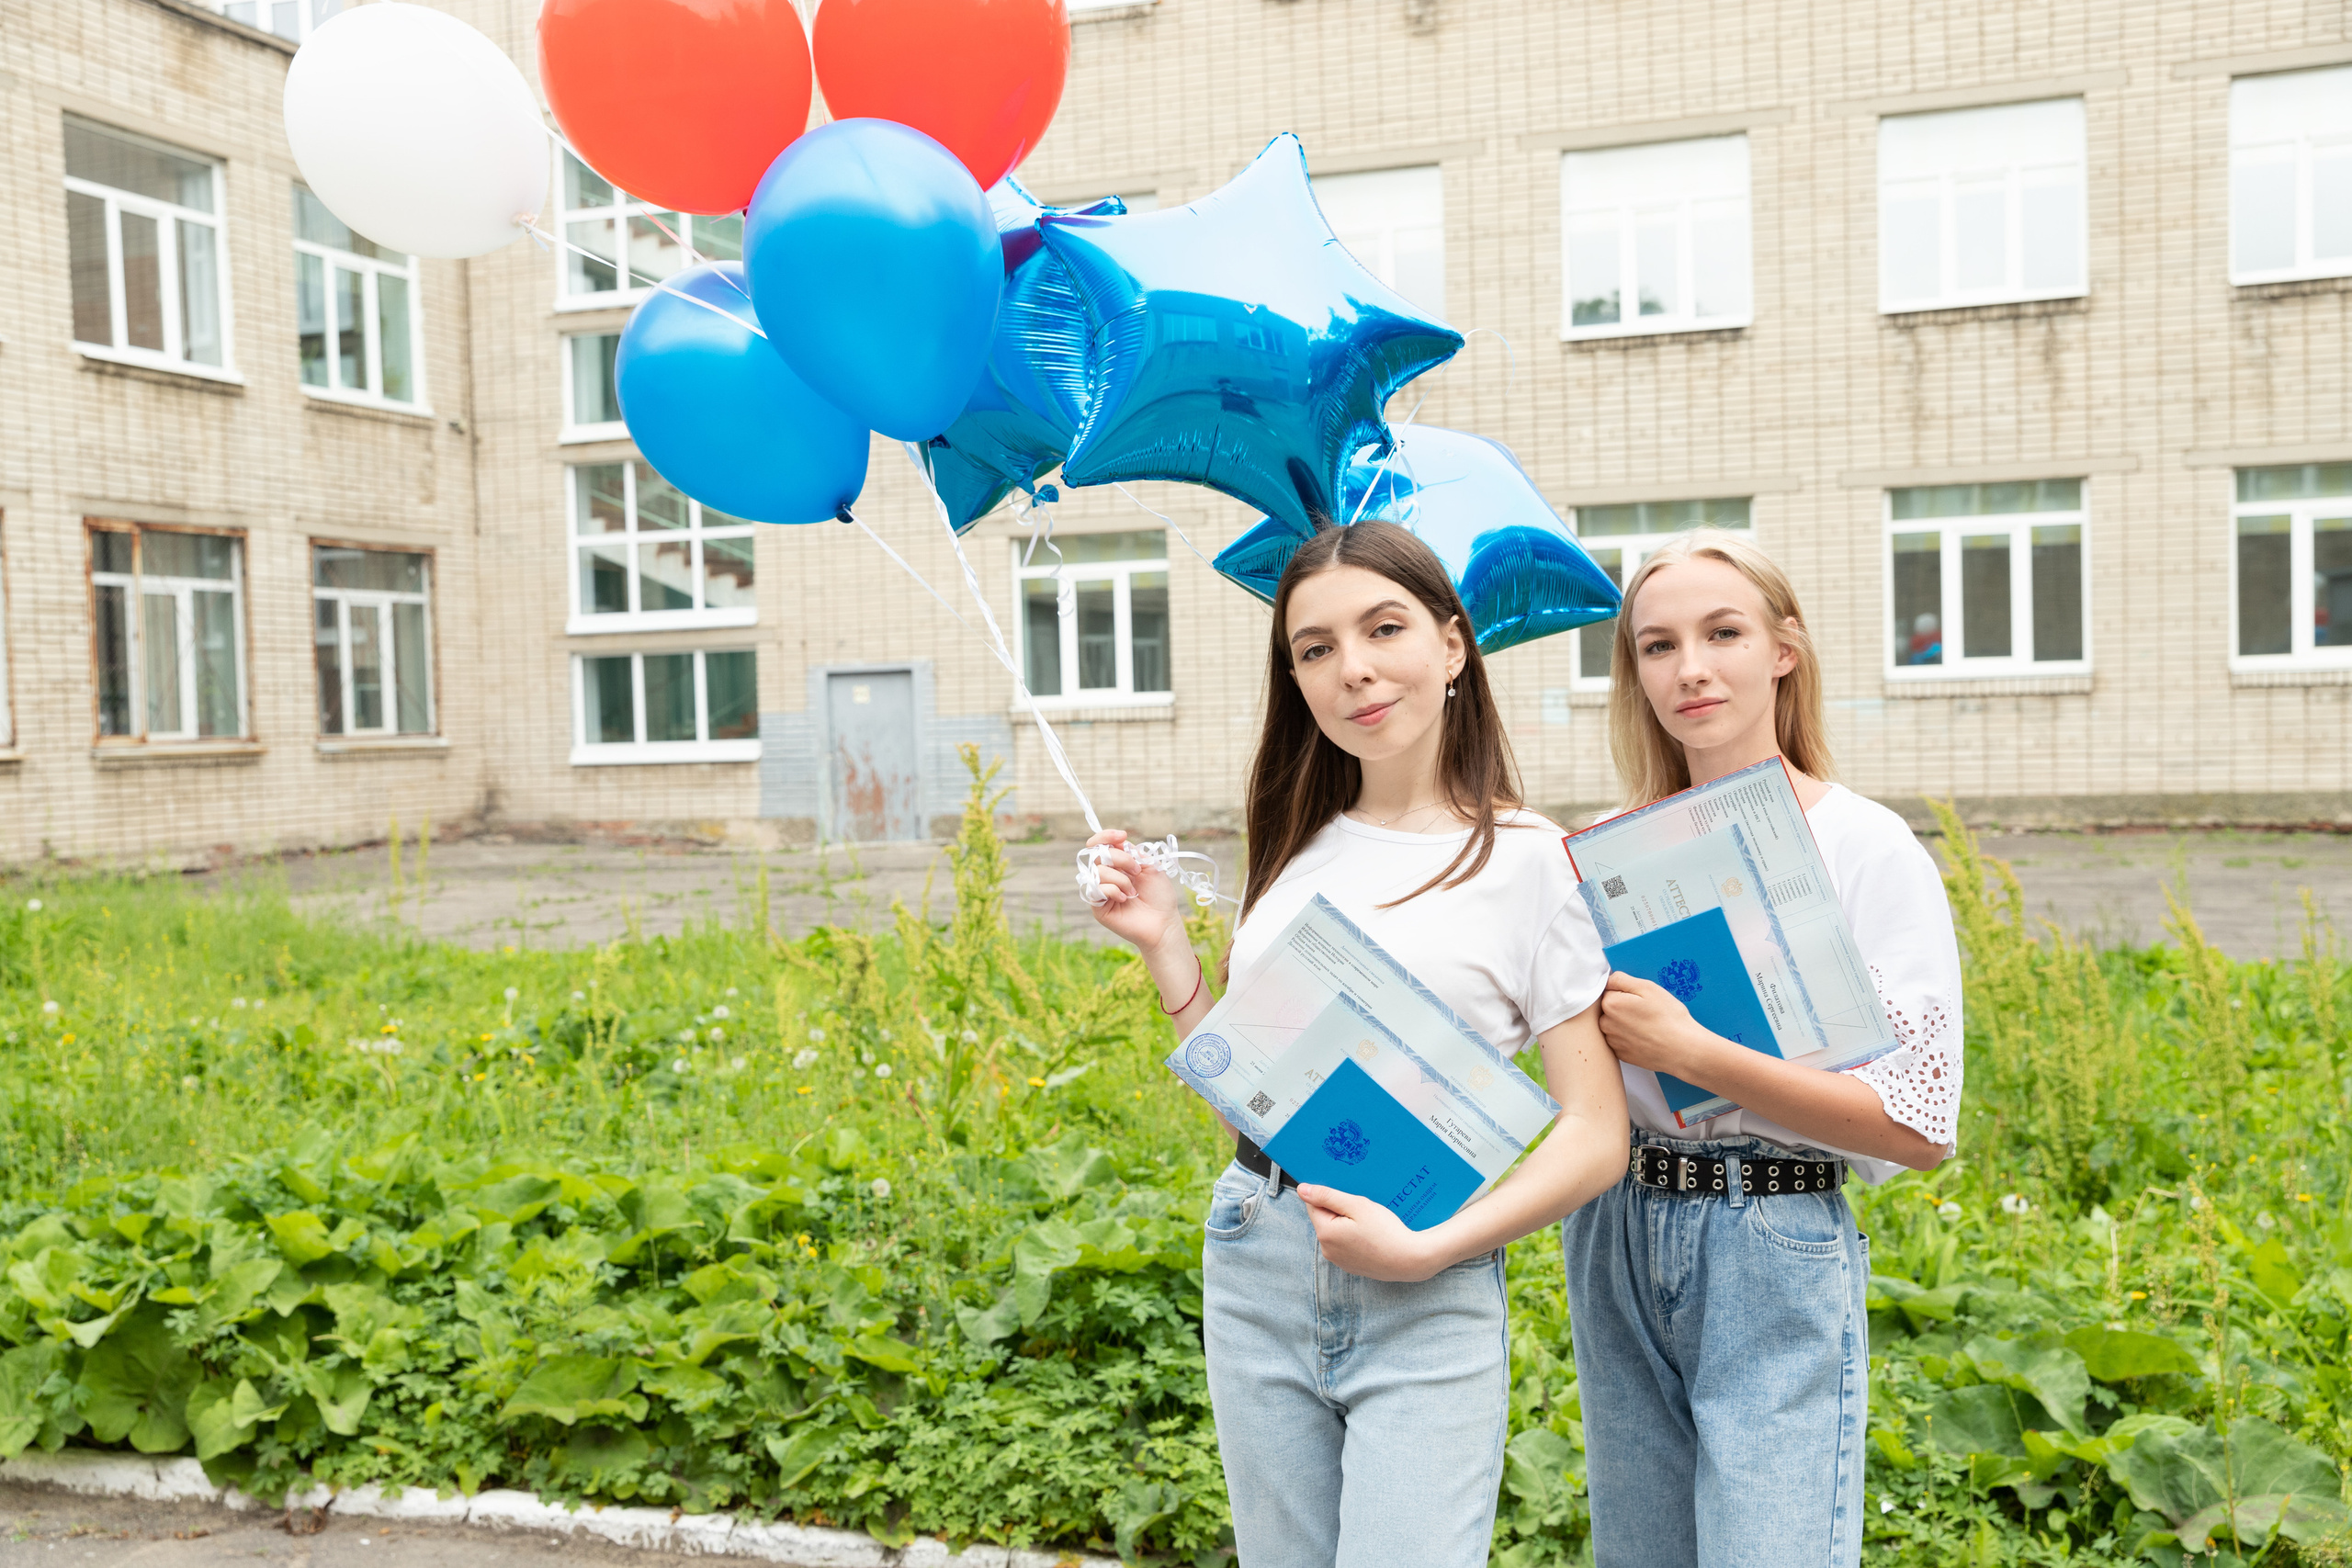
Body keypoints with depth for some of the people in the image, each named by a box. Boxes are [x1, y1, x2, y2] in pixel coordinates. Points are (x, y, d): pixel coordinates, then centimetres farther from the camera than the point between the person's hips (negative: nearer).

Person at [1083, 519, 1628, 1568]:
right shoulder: (1296, 853, 7)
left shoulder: (1526, 857, -7)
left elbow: (1596, 1138, -9)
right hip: (1253, 1271, 5)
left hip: (1429, 1301, -4)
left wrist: (1427, 1248, -17)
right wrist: (1163, 944, 4)